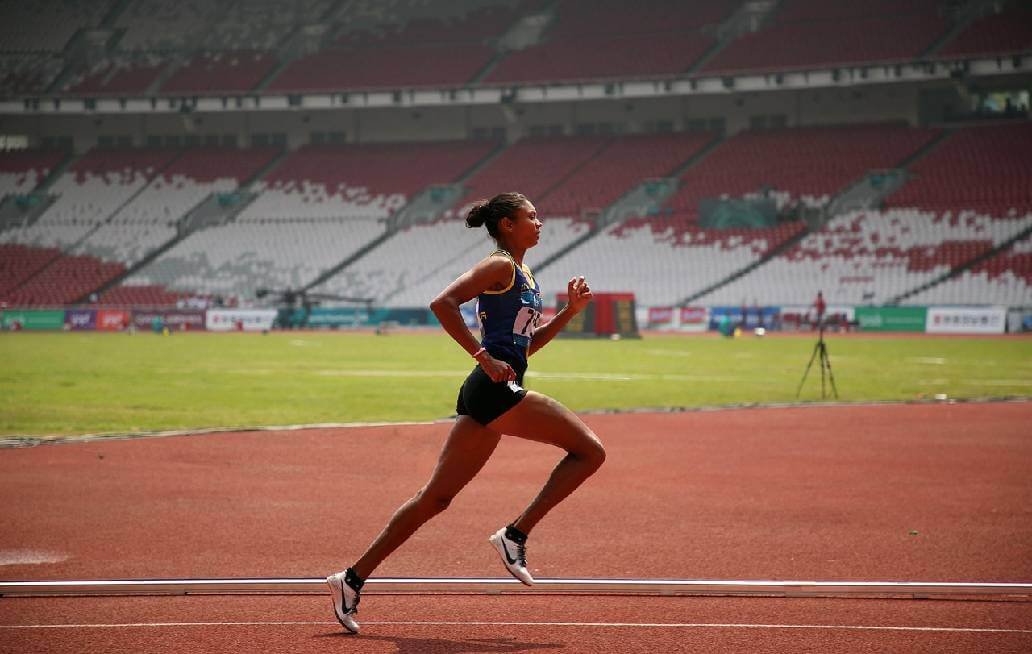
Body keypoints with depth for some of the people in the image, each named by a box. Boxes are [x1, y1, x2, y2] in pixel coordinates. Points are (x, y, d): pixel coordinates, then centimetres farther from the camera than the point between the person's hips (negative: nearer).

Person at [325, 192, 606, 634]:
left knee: (436, 498, 9)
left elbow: (527, 345, 28)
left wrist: (570, 310, 18)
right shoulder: (500, 266, -6)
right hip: (496, 389, -10)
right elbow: (443, 303, -18)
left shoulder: (522, 275, 22)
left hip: (486, 396, 10)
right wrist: (485, 358, -20)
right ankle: (515, 535, -9)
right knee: (589, 451, -9)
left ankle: (354, 578, 9)